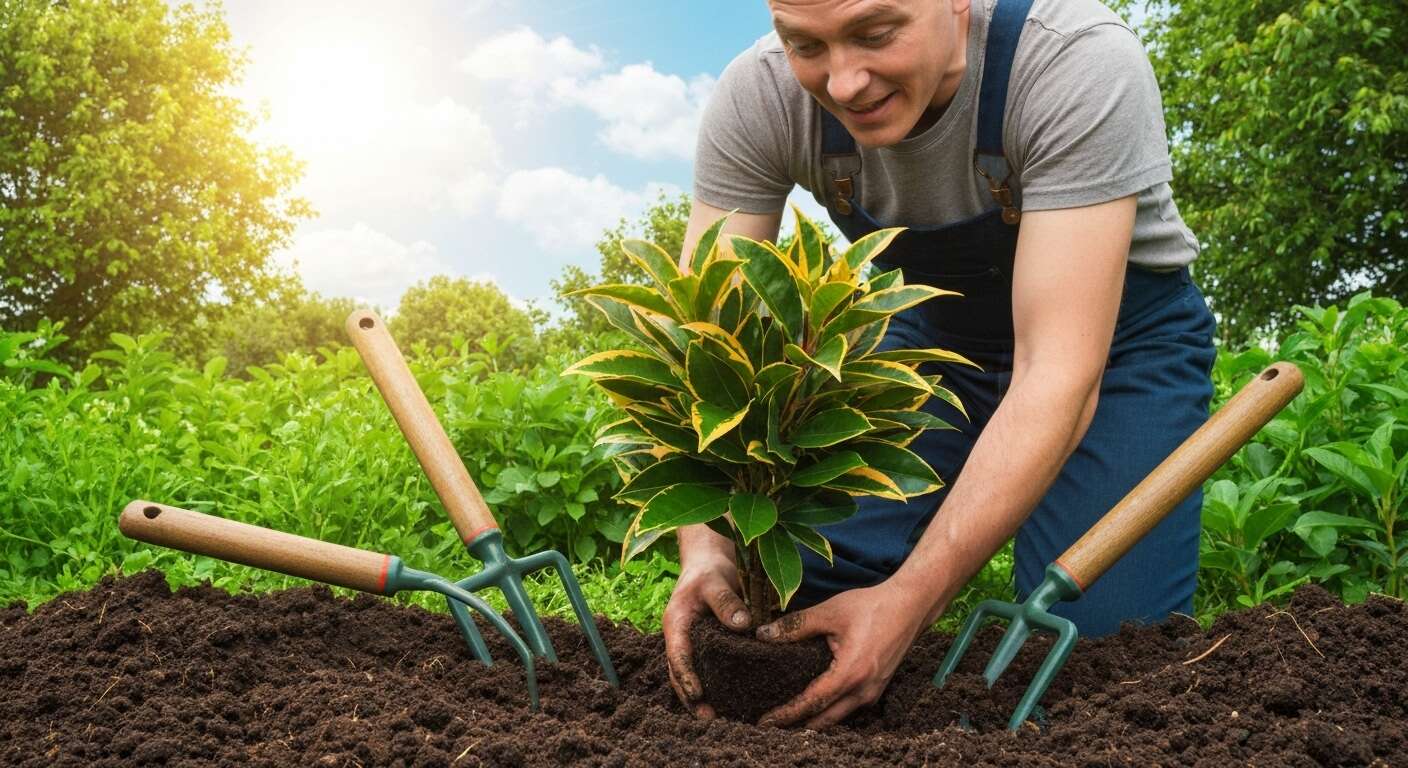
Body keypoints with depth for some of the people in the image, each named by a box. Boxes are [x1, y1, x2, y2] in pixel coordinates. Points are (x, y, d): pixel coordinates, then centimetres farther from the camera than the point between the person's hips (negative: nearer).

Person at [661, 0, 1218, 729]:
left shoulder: (1081, 62, -34)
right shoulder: (756, 98, -24)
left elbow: (1059, 374, -37)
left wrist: (906, 602, -44)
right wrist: (702, 544, -39)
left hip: (1120, 333, -2)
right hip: (931, 330, 3)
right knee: (800, 592, -13)